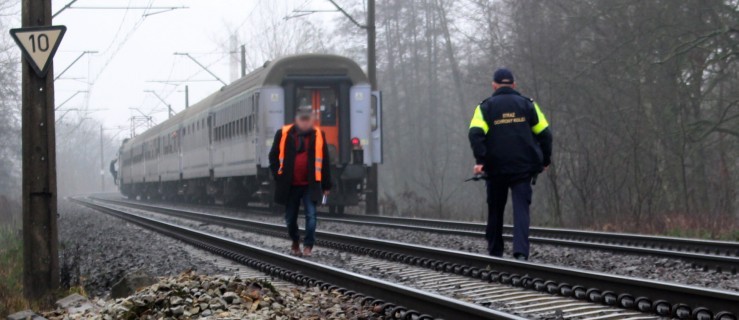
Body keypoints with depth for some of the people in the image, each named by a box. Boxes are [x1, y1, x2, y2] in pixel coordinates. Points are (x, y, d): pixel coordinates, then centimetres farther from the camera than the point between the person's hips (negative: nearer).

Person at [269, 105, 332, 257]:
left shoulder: (318, 135, 0)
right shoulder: (283, 134, -3)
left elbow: (324, 162, 4)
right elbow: (273, 156, 6)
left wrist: (326, 185, 4)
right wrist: (278, 177, -2)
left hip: (310, 185, -1)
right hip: (289, 185, 1)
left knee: (311, 215, -12)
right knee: (290, 217, 11)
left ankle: (308, 246, -5)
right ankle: (295, 242, 33)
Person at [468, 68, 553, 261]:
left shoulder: (486, 107, 4)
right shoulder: (527, 105, 8)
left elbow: (476, 134, -12)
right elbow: (544, 133, 5)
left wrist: (480, 160, -15)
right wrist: (545, 160, 13)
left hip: (495, 169, 0)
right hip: (523, 168, 0)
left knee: (495, 211, 14)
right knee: (521, 209, -5)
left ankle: (495, 253, 20)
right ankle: (521, 252, -21)